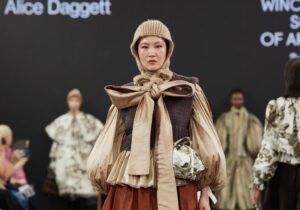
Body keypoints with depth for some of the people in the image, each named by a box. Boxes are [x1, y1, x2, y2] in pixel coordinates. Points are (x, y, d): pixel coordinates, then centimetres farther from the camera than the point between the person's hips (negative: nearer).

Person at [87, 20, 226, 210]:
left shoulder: (189, 91, 4)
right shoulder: (124, 96, 10)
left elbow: (205, 144, 4)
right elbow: (108, 148, 12)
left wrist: (205, 194, 1)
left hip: (178, 194, -1)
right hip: (130, 194, 2)